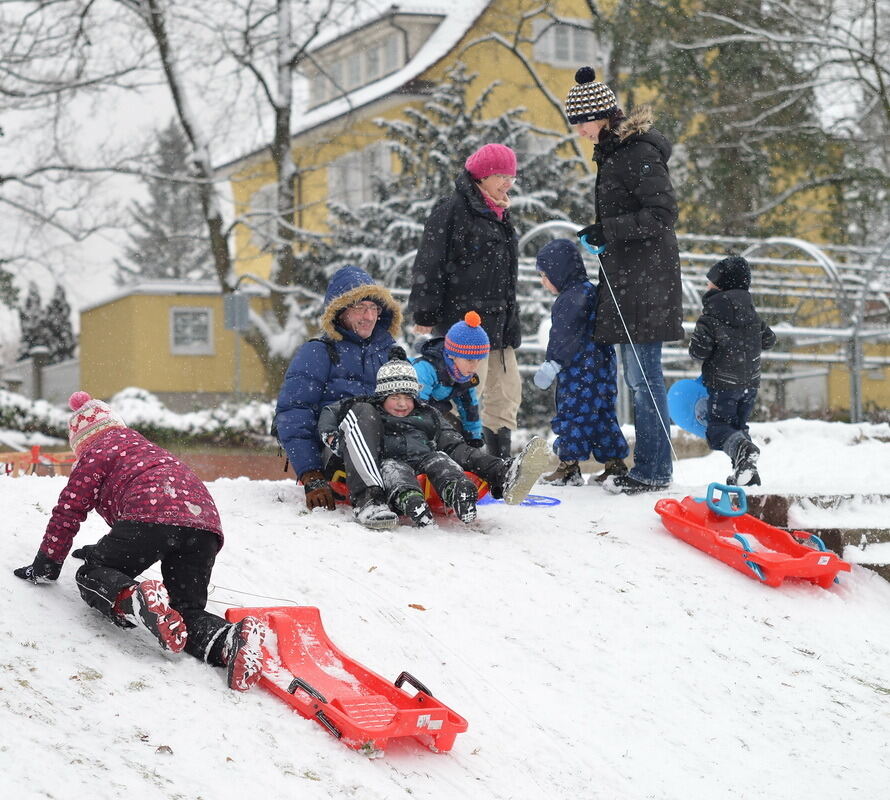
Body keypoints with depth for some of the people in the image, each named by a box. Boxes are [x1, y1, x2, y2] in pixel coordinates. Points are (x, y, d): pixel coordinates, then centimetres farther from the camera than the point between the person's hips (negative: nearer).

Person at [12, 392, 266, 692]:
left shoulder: (95, 454, 20)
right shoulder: (141, 445, 42)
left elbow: (69, 510, 15)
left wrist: (46, 565, 24)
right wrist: (105, 549, 68)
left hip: (152, 514, -6)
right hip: (205, 518, 6)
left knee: (91, 575, 9)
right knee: (187, 611, 8)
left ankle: (136, 600, -27)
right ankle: (230, 639, -28)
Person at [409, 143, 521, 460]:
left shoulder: (499, 215, 20)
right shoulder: (452, 209, -7)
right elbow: (429, 264, -11)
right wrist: (425, 314, -15)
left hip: (498, 322, 9)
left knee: (507, 392, 10)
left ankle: (501, 463, 17)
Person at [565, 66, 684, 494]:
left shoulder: (638, 152, -14)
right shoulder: (614, 150, 17)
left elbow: (663, 213, -20)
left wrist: (609, 230, -19)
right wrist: (599, 233, 9)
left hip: (645, 281, -10)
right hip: (625, 280, 10)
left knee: (643, 374, -8)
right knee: (637, 375, 12)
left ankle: (652, 471, -4)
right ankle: (650, 466, 17)